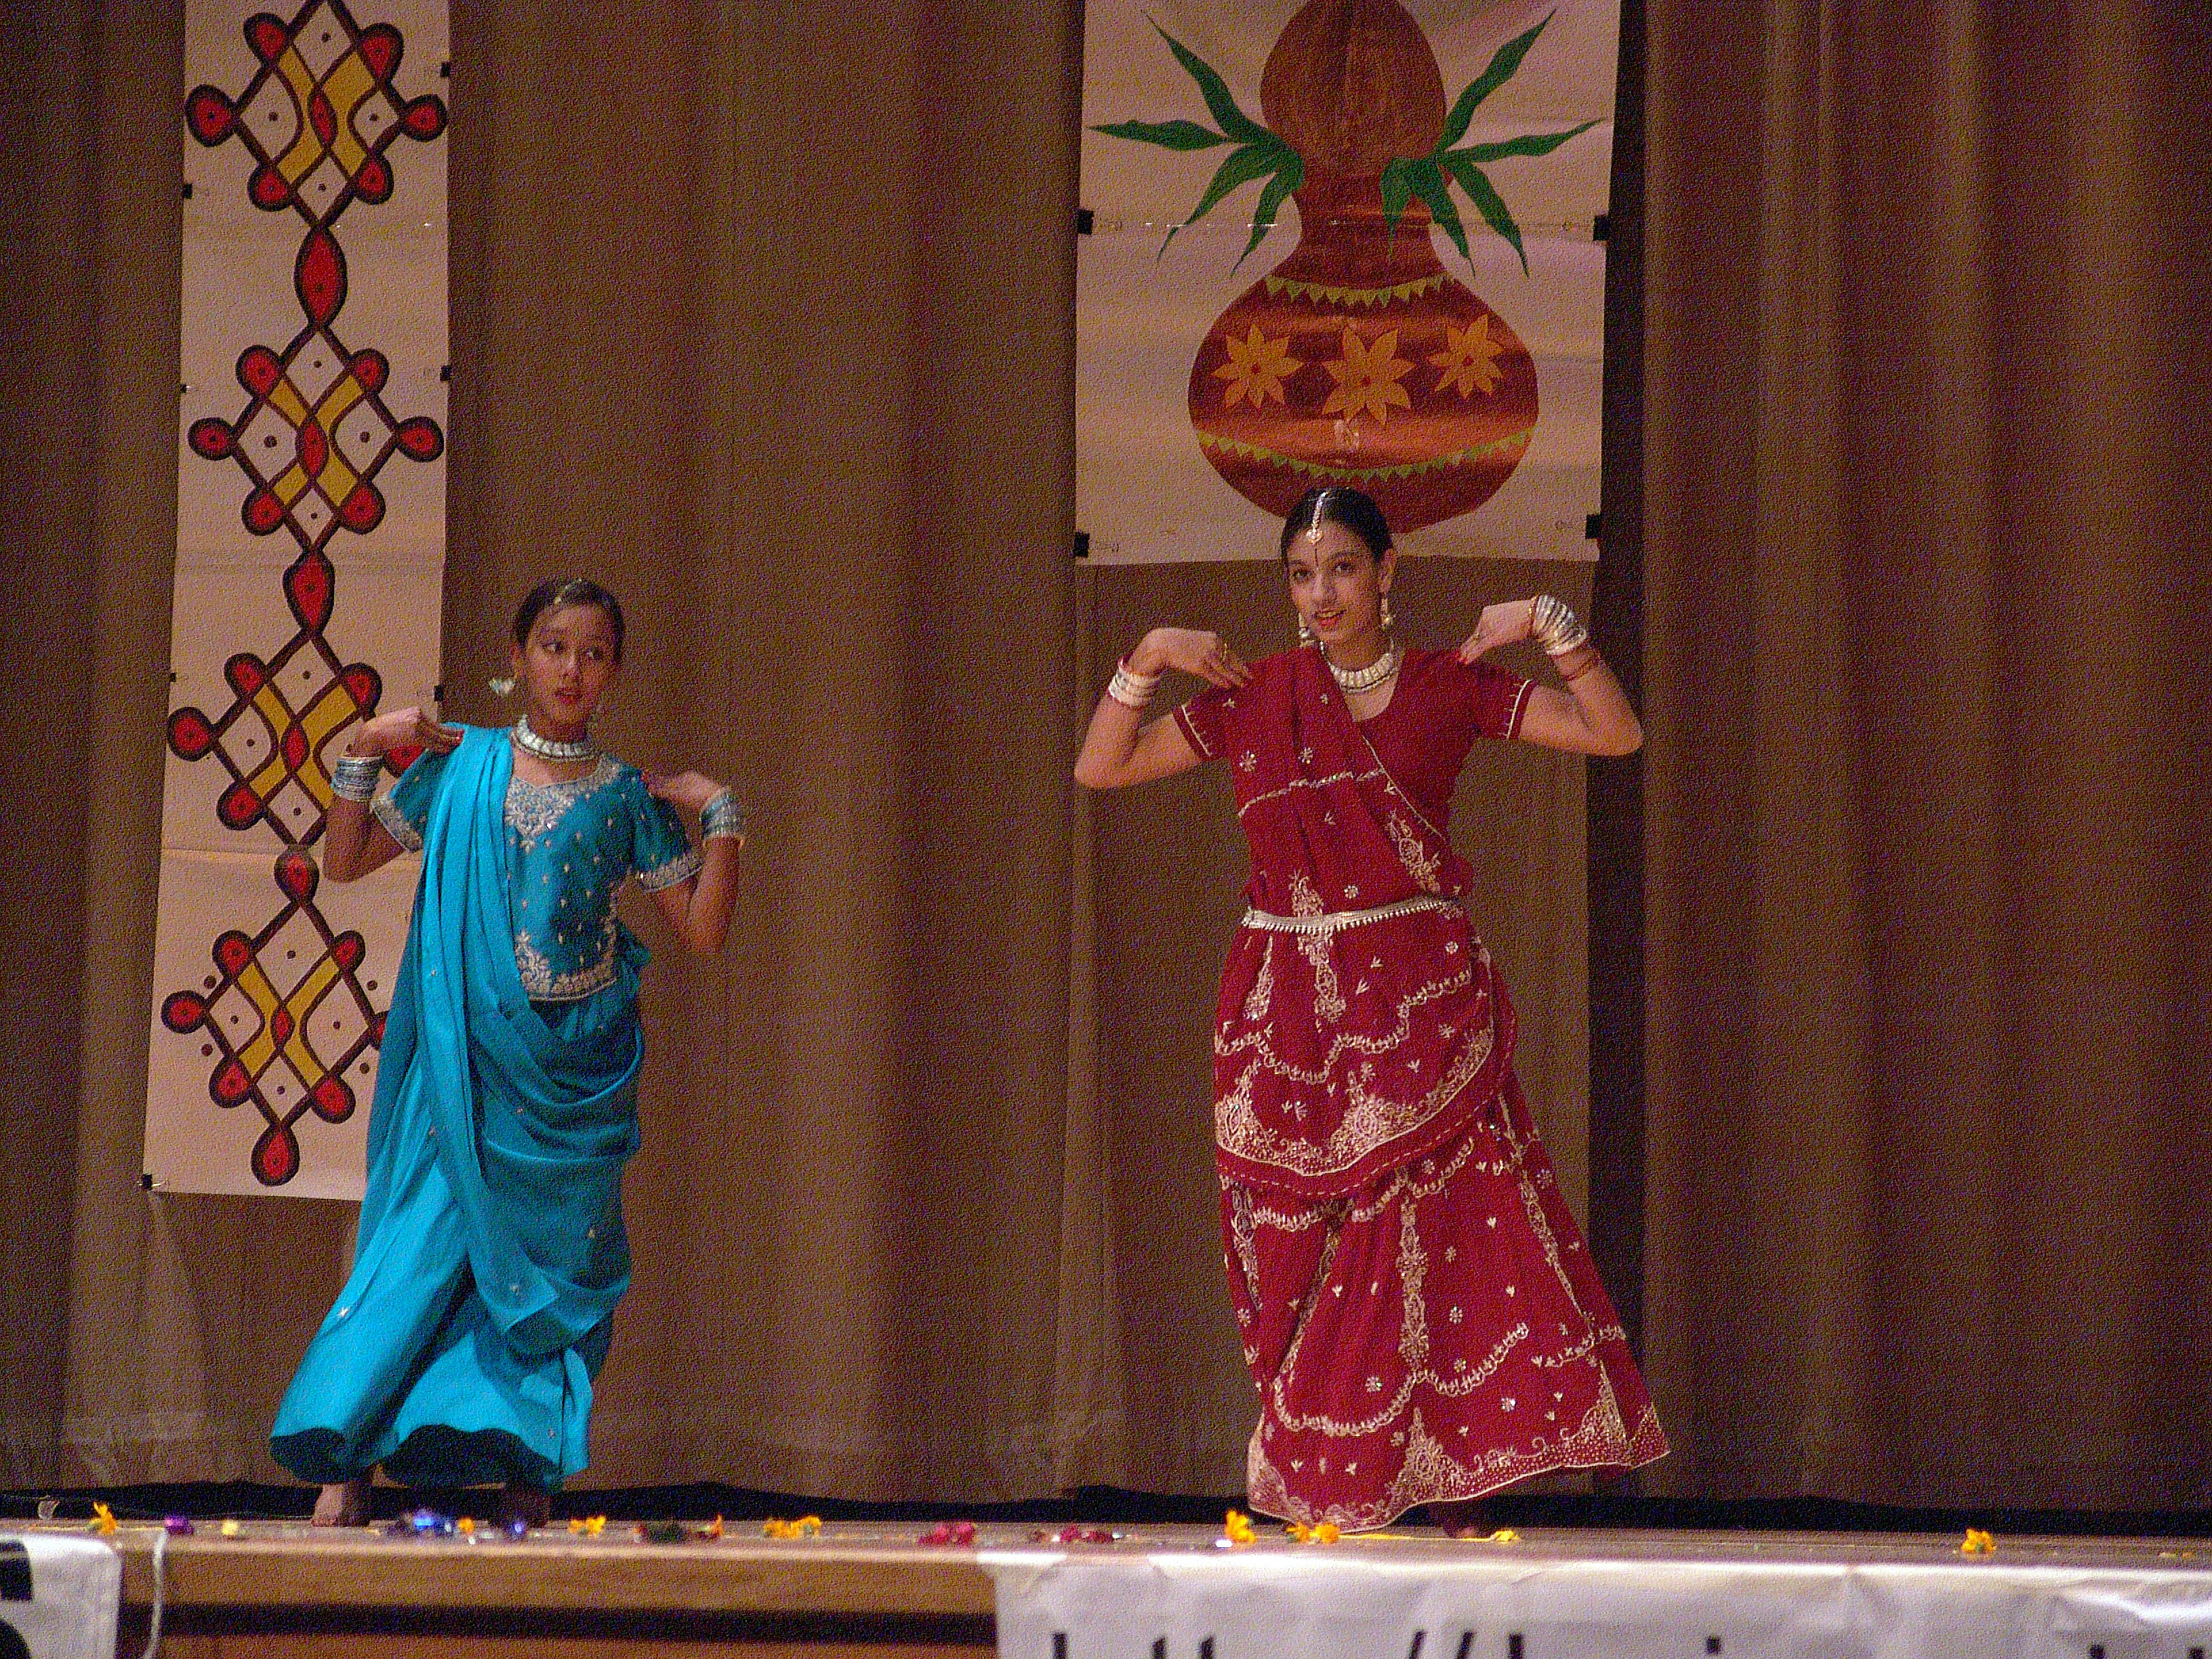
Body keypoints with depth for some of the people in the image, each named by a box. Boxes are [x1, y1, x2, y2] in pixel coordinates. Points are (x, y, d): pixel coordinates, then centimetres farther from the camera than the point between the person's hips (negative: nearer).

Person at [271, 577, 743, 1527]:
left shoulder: (628, 800, 5)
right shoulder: (461, 767, 5)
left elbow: (705, 930, 3)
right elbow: (343, 863, 10)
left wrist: (721, 816, -4)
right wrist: (362, 756, 0)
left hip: (576, 1074, 1)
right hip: (466, 1060, -1)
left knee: (551, 1265, 1)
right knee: (423, 1242, -10)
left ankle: (527, 1481, 4)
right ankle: (346, 1467, -10)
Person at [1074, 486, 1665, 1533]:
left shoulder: (1450, 688, 5)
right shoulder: (1252, 696, 9)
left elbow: (1617, 734, 0)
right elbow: (1100, 769, 11)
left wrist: (1552, 627, -10)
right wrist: (1145, 663, -2)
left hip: (1423, 1007, -2)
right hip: (1290, 1008, 2)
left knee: (1445, 1245, -10)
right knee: (1307, 1262, 0)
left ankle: (1458, 1512, -8)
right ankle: (1324, 1514, 4)